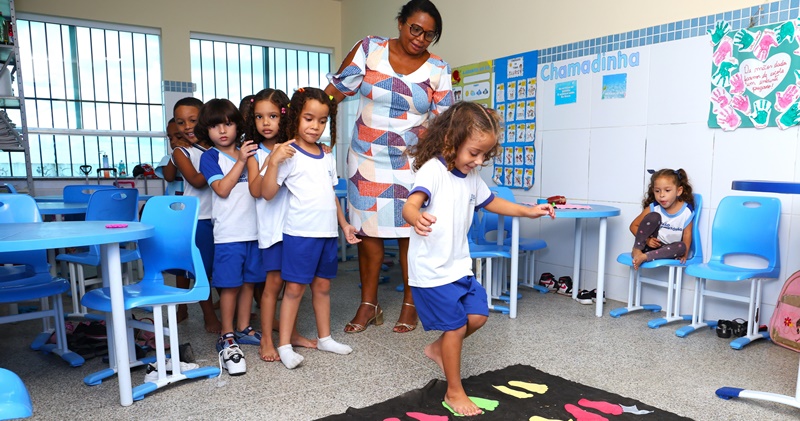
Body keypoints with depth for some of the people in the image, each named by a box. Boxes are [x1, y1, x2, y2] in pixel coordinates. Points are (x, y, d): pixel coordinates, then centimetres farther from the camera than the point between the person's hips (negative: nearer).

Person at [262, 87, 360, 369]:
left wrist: (344, 223, 20)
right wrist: (273, 161, -26)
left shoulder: (327, 158, 13)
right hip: (300, 232, -6)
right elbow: (267, 193, -14)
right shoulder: (288, 154, -8)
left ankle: (324, 338, 29)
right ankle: (284, 346, 11)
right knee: (295, 287, 0)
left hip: (328, 231, 6)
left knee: (322, 285, 15)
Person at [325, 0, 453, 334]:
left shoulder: (437, 70, 0)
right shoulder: (369, 49, -1)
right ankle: (368, 305, 20)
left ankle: (410, 304, 20)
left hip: (412, 163, 0)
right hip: (367, 159, 1)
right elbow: (335, 90, -2)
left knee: (410, 234, 2)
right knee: (367, 231, 5)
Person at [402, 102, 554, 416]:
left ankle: (438, 349, 36)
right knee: (455, 326, 0)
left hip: (459, 265, 8)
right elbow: (409, 205, -34)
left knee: (478, 315, 10)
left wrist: (528, 211, 20)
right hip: (431, 270, -8)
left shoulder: (471, 177, 7)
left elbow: (491, 202, 24)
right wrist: (417, 219, -57)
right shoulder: (433, 170, -19)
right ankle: (454, 393, 20)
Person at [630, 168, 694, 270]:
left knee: (681, 247, -32)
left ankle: (644, 257, -33)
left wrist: (684, 254, -12)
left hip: (667, 250, 2)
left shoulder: (686, 211, -8)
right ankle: (637, 249, -21)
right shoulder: (653, 208, -10)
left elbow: (687, 234, -4)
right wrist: (646, 239, -17)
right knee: (654, 217, -25)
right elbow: (634, 226, -5)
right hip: (651, 244, -2)